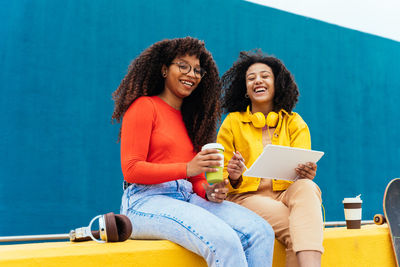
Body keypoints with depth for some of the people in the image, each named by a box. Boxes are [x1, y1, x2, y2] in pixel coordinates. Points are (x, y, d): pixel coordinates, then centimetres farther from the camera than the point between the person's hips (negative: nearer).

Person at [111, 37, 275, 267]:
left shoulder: (191, 118, 24)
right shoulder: (144, 106, 2)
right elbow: (131, 170, -8)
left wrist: (208, 191, -1)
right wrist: (187, 169, -19)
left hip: (187, 198, 7)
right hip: (148, 199, -7)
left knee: (261, 232, -16)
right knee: (224, 240, -32)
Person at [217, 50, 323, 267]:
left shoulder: (294, 123, 15)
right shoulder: (232, 122, 10)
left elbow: (303, 167, 4)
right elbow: (223, 180, 9)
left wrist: (306, 174, -21)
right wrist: (234, 178, -15)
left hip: (287, 194, 2)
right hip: (246, 196, -2)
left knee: (306, 187, -35)